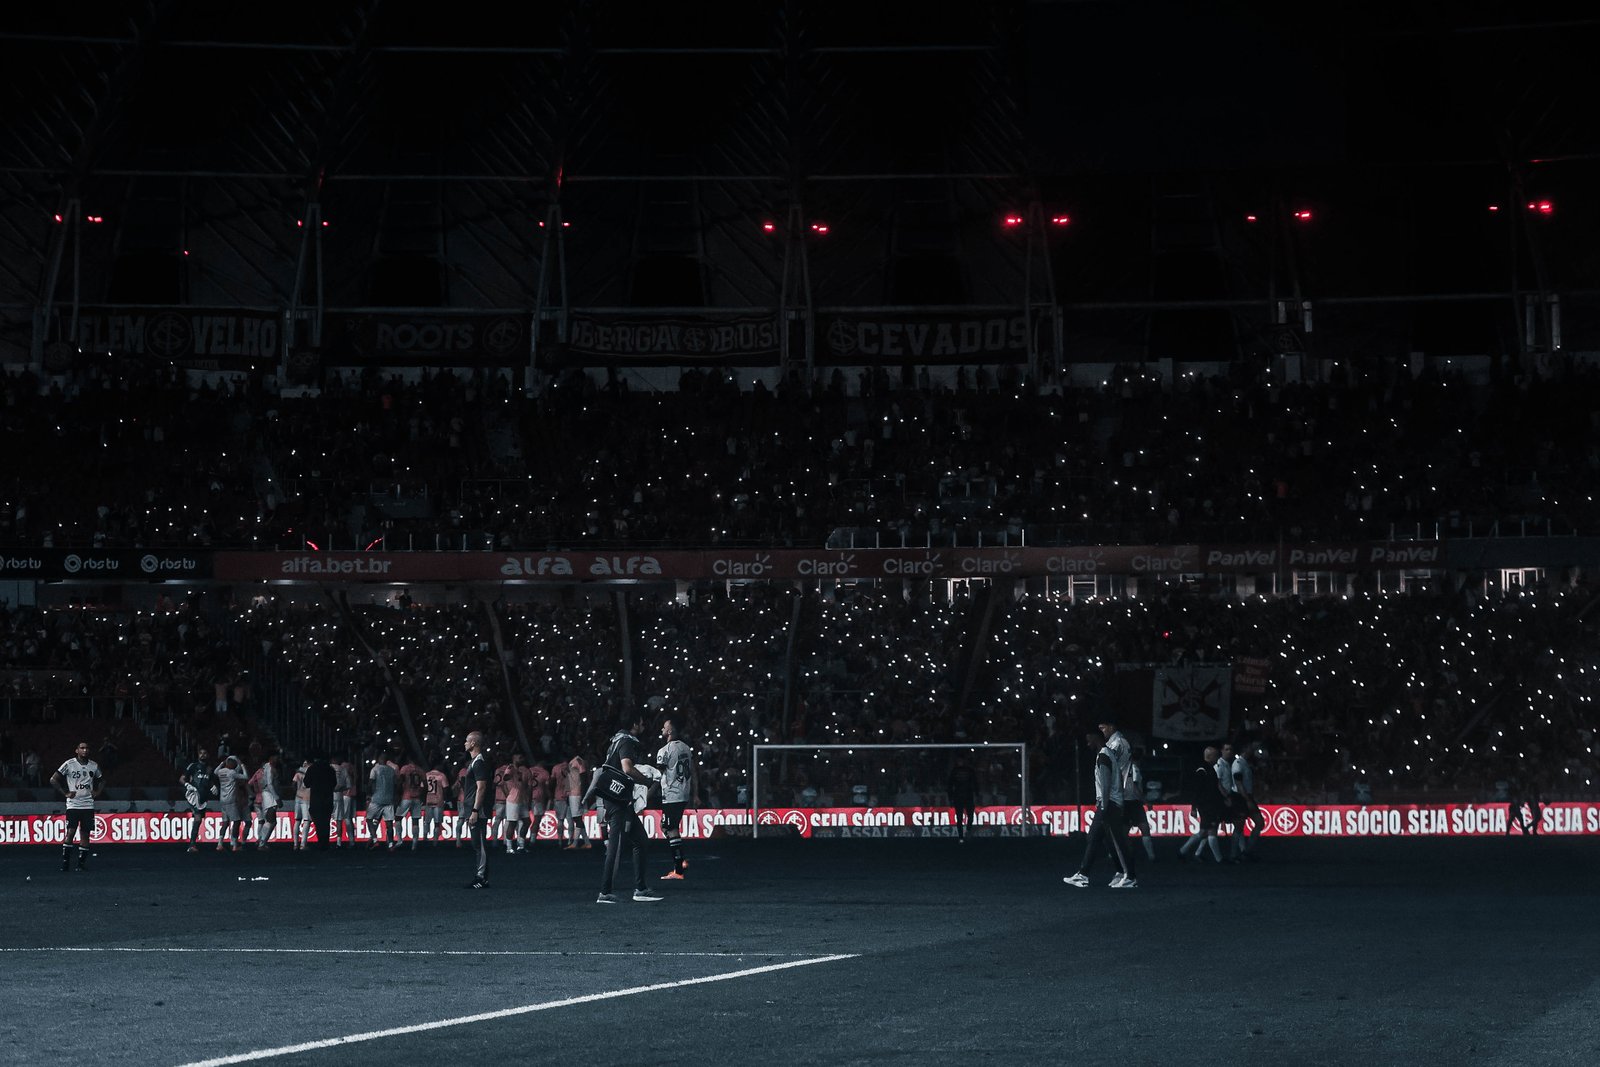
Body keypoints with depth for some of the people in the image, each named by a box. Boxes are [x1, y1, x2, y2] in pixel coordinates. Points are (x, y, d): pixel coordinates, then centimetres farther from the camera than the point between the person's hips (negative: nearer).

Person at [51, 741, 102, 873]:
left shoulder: (94, 766, 8)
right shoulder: (69, 764, -4)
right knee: (70, 832, -11)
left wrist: (97, 792, 8)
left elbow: (102, 780, 26)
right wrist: (66, 793, -7)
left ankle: (82, 862, 9)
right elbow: (53, 780, -3)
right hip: (73, 804, -4)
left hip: (88, 805, 4)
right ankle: (65, 863, -6)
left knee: (85, 834, 3)